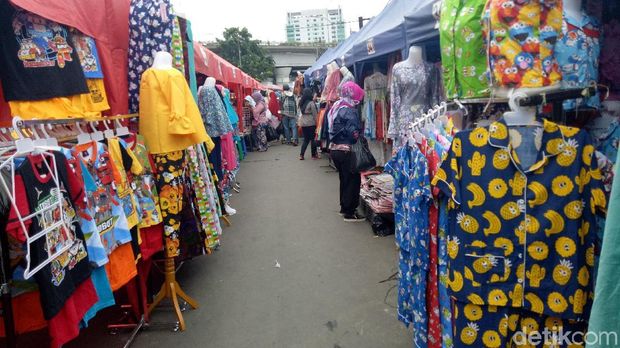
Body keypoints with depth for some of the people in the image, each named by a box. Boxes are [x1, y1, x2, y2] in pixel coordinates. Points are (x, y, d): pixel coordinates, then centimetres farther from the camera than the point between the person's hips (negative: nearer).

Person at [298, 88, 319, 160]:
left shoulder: (301, 103, 7)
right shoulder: (311, 103, -11)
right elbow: (314, 114, -10)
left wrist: (313, 100, 16)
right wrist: (316, 124, 0)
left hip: (303, 123, 6)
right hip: (311, 123, -6)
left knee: (306, 139, 13)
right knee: (312, 139, 6)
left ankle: (301, 155, 7)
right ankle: (314, 155, 12)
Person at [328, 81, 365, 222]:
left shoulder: (336, 107, 10)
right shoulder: (349, 111, -17)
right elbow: (354, 133, -22)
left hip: (334, 148, 9)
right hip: (346, 150, -9)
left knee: (344, 179, 20)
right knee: (353, 180, 2)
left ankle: (344, 207, 30)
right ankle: (350, 213, 7)